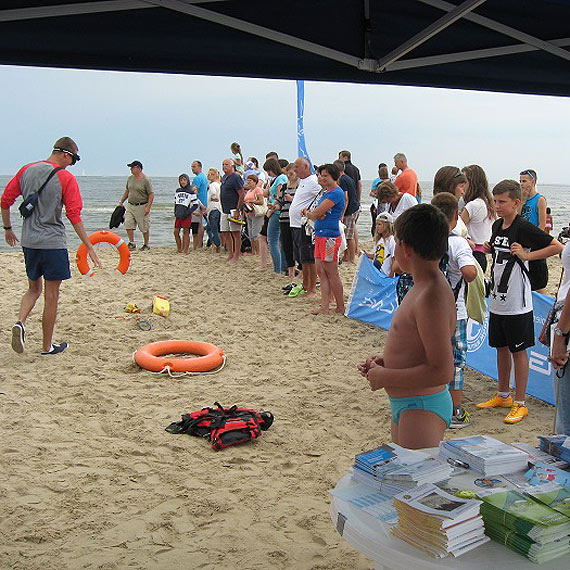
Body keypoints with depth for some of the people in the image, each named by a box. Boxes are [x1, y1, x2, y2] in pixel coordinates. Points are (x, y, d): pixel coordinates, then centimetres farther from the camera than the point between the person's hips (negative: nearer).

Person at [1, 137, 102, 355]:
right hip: (53, 242, -5)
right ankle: (47, 346, 14)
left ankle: (20, 321, -4)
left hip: (28, 241, 5)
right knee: (51, 296, 5)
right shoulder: (66, 178, -10)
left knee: (34, 289, 22)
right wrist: (89, 247, -9)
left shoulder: (26, 170, 6)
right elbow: (74, 215, -13)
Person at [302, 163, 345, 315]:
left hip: (329, 236, -10)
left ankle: (341, 307, 8)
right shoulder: (325, 193, 18)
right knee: (321, 272, 7)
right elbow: (316, 216, 16)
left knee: (332, 274, -3)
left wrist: (307, 212, 4)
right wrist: (313, 214, -7)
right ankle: (325, 306, 9)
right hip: (320, 235, 10)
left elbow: (316, 213, -17)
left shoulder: (336, 193, -13)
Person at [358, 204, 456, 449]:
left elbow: (442, 371, -28)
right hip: (405, 407, 11)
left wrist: (386, 377, -19)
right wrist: (385, 361, 7)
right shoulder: (423, 288, 7)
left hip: (422, 410, -11)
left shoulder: (432, 297, -24)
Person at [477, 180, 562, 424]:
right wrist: (489, 248, 7)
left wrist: (527, 255, -19)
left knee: (518, 351, 2)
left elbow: (558, 246, -16)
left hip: (517, 303, -7)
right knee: (501, 347, 17)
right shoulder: (497, 225, 9)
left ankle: (520, 404, 12)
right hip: (497, 300, 8)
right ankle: (503, 396, 32)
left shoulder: (524, 228, -14)